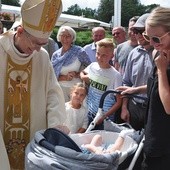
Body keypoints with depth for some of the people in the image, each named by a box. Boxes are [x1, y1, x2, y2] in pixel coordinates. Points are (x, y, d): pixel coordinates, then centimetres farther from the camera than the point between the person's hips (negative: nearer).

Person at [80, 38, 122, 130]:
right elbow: (82, 72, 24)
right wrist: (84, 77, 1)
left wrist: (104, 116, -17)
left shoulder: (115, 75, -15)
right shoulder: (93, 66, -1)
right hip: (89, 113, 4)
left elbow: (118, 101, -10)